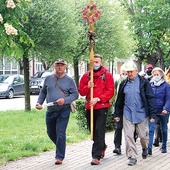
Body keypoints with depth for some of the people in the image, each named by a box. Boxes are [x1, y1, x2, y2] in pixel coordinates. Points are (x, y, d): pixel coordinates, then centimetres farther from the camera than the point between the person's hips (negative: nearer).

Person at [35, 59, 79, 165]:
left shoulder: (69, 80, -3)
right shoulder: (48, 79, 6)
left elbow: (75, 94, -5)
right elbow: (43, 92, 15)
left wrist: (65, 100, -20)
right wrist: (39, 102, 1)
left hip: (63, 111, -4)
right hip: (50, 111, 5)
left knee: (60, 134, -8)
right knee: (51, 133, 16)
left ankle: (59, 157, 3)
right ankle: (61, 147, 40)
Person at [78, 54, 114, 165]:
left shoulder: (107, 75, -1)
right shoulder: (86, 75, 11)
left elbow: (110, 91, -8)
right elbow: (81, 91, 11)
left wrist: (98, 99, -17)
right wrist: (87, 87, -10)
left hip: (102, 107, -5)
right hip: (89, 107, 5)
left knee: (99, 131, -11)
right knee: (93, 130, 14)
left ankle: (96, 156, -10)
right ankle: (102, 146, 41)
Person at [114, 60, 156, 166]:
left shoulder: (144, 82, -5)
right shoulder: (124, 84, 8)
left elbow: (151, 98, -5)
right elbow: (120, 100, 15)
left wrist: (152, 114, -9)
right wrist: (117, 114, 15)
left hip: (141, 114, -3)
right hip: (127, 114, 3)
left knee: (143, 135, 7)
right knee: (128, 136, -2)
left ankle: (145, 148, 39)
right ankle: (132, 157, 5)